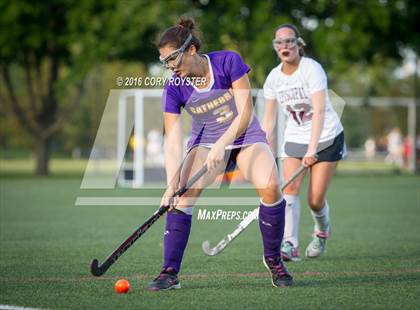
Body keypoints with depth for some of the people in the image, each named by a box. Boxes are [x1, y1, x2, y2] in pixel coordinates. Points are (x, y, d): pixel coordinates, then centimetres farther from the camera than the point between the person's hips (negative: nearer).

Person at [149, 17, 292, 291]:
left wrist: (221, 145, -32)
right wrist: (172, 184, -30)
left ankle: (273, 259, -3)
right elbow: (173, 142, -17)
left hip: (245, 135, -1)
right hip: (205, 142, 1)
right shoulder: (174, 89, -15)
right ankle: (170, 273, -14)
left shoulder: (228, 62, -20)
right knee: (182, 197, -22)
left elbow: (245, 113, -21)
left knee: (270, 187, -25)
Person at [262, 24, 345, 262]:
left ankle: (322, 230, 30)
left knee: (316, 201, -4)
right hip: (295, 139, 4)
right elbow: (269, 119, 6)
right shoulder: (274, 77, -2)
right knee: (290, 188, -19)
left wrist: (312, 149, -37)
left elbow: (319, 111, -28)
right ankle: (290, 245, -25)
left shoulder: (312, 69, -19)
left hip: (327, 137, -4)